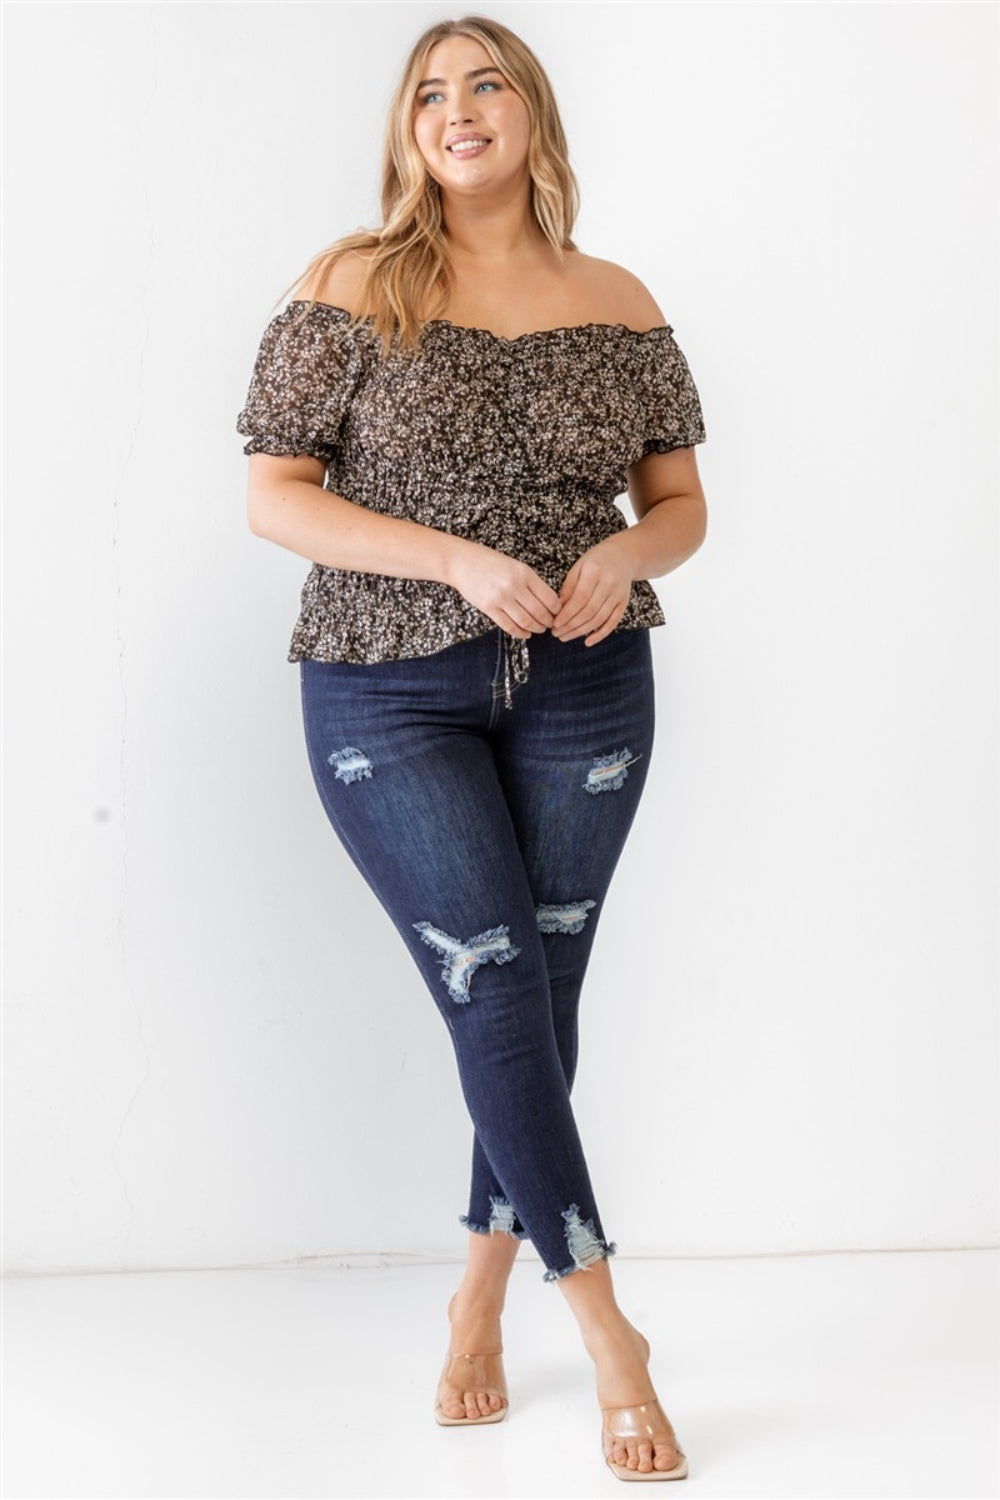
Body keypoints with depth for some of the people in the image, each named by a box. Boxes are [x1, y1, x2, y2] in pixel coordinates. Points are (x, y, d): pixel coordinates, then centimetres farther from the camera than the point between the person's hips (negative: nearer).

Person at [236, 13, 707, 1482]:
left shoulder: (617, 303, 6)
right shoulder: (352, 287, -2)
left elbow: (682, 500, 12)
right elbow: (273, 495, -5)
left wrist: (628, 555, -12)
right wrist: (459, 559, -17)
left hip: (583, 688, 3)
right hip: (391, 691, -3)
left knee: (539, 998, 8)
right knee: (496, 991, -8)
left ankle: (480, 1298, 27)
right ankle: (604, 1326, 5)